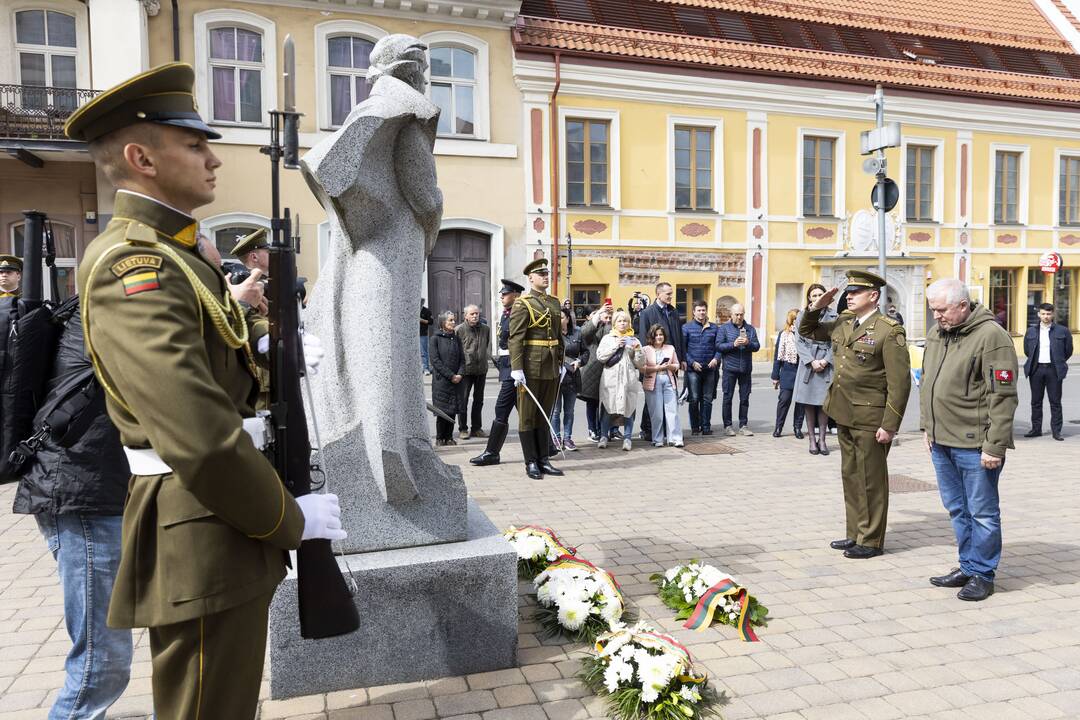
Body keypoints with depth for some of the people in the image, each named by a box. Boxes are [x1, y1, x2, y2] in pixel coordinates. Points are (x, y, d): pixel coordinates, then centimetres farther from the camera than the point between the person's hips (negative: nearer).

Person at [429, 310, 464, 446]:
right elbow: (435, 360, -10)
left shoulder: (456, 339, 11)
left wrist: (460, 374, -8)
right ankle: (439, 438, 9)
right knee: (442, 410, -2)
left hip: (456, 380, 4)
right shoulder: (435, 339, -4)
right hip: (441, 380, -4)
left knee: (453, 410, 4)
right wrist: (450, 375, -13)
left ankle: (449, 437, 13)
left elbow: (462, 359, 10)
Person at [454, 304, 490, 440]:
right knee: (463, 400, -2)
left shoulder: (486, 329, 6)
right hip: (466, 371, -5)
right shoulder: (459, 330, -7)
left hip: (481, 369, 5)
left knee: (479, 400, 13)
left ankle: (477, 428, 23)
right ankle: (463, 429, 8)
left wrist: (485, 359, 12)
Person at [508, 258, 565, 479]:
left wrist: (561, 363, 15)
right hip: (531, 368, -7)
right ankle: (531, 463, 10)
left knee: (545, 415, 12)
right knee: (528, 417, 3)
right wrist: (516, 368, -20)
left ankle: (544, 460, 20)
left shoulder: (555, 302, 14)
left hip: (551, 368, 7)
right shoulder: (522, 304, -8)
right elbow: (515, 338, -14)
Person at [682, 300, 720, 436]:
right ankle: (695, 427, 8)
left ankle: (706, 426, 13)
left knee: (707, 399, 5)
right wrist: (692, 363, -10)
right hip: (693, 369, -2)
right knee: (694, 399, -2)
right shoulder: (687, 327, 2)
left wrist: (716, 358, -7)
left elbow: (718, 346, 11)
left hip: (709, 369, 3)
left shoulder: (713, 328, 10)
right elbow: (682, 348, -1)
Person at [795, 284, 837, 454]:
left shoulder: (832, 316, 6)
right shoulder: (802, 316, 6)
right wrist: (812, 361, -9)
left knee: (824, 402, 1)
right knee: (808, 402, 1)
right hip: (808, 362, 0)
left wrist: (825, 361, -10)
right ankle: (812, 439, 8)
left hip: (826, 364, 0)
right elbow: (799, 341, 1)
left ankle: (822, 439, 9)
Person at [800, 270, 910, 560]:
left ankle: (871, 541, 17)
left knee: (871, 480, 4)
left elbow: (900, 382, -16)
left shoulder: (890, 331, -14)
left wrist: (890, 425, -18)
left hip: (870, 419, -8)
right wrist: (817, 307, 4)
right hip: (845, 415, 8)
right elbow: (807, 331, 23)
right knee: (850, 476, 16)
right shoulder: (843, 323, 9)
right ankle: (855, 534, 28)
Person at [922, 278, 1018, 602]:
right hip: (941, 441, 8)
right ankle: (967, 566, 30)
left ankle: (982, 574, 18)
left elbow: (1002, 396, -16)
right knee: (957, 510, 17)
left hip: (974, 444, -8)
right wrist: (927, 426, 16)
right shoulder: (935, 334, 11)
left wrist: (995, 446, -18)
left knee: (982, 513, 5)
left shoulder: (991, 336, -14)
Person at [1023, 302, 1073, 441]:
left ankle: (1056, 430, 7)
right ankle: (1036, 429, 15)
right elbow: (1027, 350, 16)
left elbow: (1069, 351, 8)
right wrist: (1033, 362, 12)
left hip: (1054, 370, -2)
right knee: (1036, 401, 7)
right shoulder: (1031, 331, 7)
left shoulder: (1063, 331, 1)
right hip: (1036, 369, 2)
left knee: (1055, 401, 1)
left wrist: (1058, 362, 12)